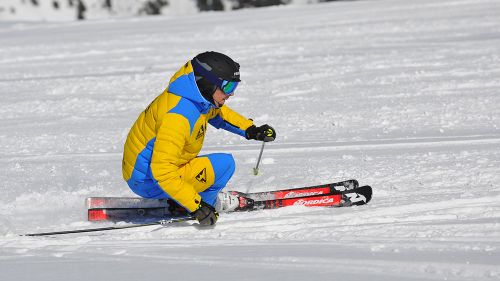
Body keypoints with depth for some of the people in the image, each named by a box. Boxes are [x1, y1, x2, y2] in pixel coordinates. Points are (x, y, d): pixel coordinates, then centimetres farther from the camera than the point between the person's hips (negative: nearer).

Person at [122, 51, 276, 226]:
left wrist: (251, 130, 9)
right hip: (149, 182, -10)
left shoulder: (199, 98, -1)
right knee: (224, 164, -17)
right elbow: (163, 170, -33)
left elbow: (219, 113, 24)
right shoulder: (178, 115, -30)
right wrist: (197, 206, -33)